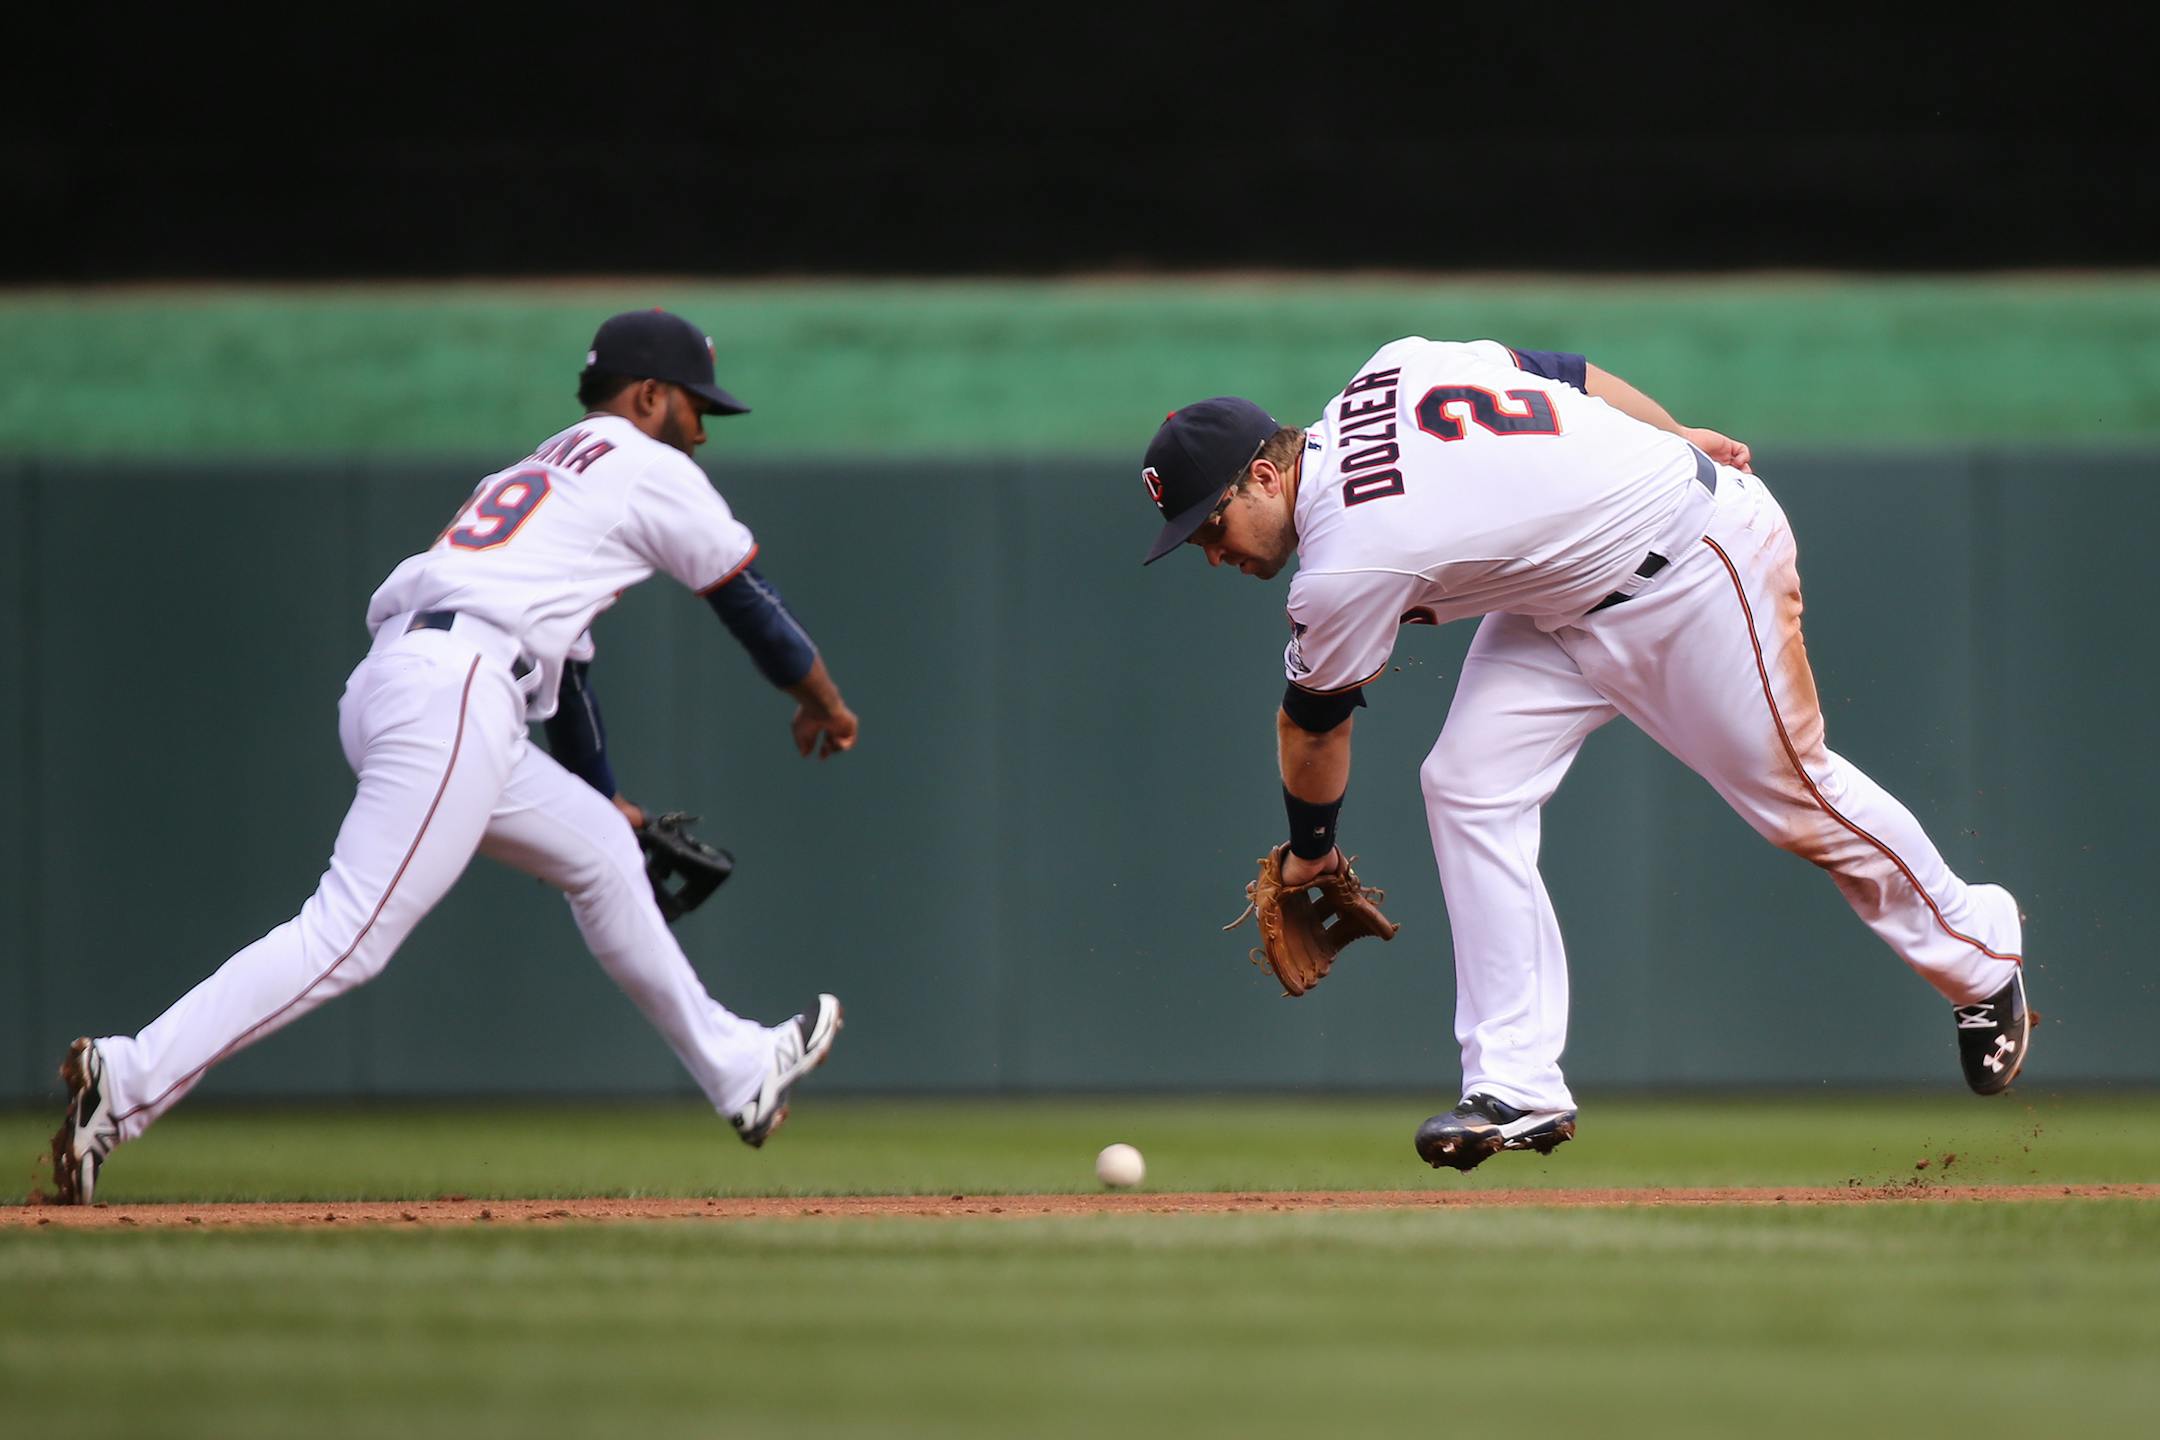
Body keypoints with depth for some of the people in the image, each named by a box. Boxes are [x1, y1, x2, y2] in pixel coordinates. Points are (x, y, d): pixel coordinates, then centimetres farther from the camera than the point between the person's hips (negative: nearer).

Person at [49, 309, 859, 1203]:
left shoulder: (545, 468, 33)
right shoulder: (650, 469, 9)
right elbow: (745, 594, 17)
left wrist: (603, 795, 49)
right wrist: (822, 698, 34)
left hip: (390, 686, 10)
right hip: (453, 695, -10)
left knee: (598, 846, 24)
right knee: (350, 934, -17)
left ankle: (739, 1073, 32)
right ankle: (131, 1082, -27)